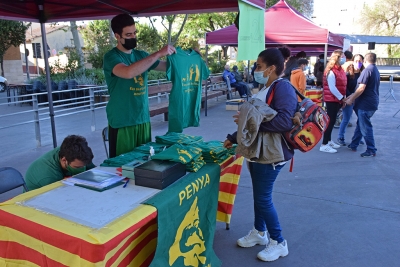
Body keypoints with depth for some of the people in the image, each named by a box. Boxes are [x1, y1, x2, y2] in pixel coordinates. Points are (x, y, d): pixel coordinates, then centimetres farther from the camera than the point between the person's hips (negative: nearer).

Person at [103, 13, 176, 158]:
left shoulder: (141, 55, 10)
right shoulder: (111, 57, -9)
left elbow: (167, 66, 14)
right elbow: (128, 72, -30)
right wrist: (158, 53, -28)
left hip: (143, 119, 6)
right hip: (121, 123, -5)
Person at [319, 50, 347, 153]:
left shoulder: (340, 70, 12)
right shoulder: (331, 71, -16)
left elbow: (342, 85, 14)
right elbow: (332, 88, -21)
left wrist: (343, 97, 4)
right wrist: (342, 98, -17)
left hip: (337, 99, 9)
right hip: (332, 100, -9)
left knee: (332, 121, 15)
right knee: (330, 121, -8)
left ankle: (329, 141, 26)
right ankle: (324, 145, -4)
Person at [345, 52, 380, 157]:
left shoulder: (367, 70, -15)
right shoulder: (376, 71, 14)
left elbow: (361, 88, -22)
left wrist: (351, 99, -12)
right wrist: (353, 96, 17)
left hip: (365, 104, -10)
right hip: (373, 102, 10)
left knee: (365, 127, -2)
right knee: (360, 124, 18)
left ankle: (371, 150, 4)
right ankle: (353, 145, 27)